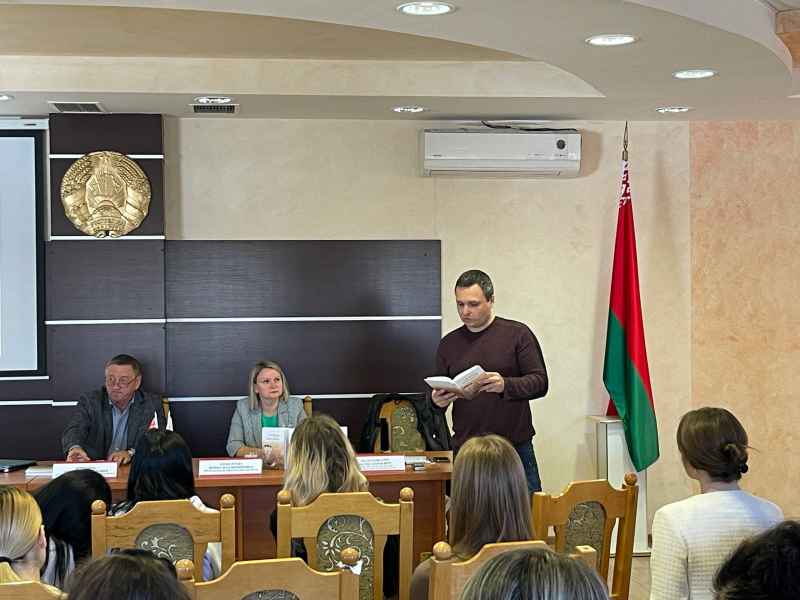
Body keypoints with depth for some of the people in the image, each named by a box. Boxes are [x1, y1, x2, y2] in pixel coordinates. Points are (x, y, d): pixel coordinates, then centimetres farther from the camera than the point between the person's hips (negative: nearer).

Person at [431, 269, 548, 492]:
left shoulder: (517, 334, 0)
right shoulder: (449, 343, 10)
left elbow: (540, 382, -6)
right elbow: (437, 394, 16)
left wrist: (505, 385, -24)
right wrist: (437, 401, -8)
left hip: (516, 448, -2)